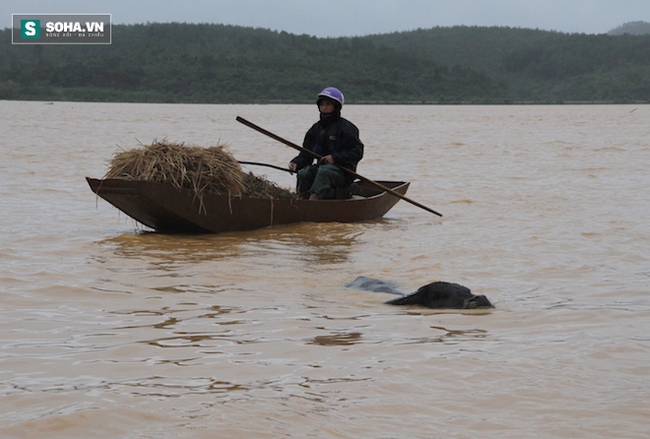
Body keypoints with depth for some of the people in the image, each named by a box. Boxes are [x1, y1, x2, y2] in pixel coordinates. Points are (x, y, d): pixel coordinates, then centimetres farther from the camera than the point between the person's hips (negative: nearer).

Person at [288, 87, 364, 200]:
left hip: (342, 171, -6)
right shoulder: (316, 129, 17)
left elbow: (357, 152, -8)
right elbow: (306, 154, 17)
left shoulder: (346, 127, -1)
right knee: (304, 173, -24)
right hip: (322, 166, 6)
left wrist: (335, 157, -18)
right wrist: (296, 163, -4)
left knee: (324, 171, -37)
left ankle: (313, 199, -55)